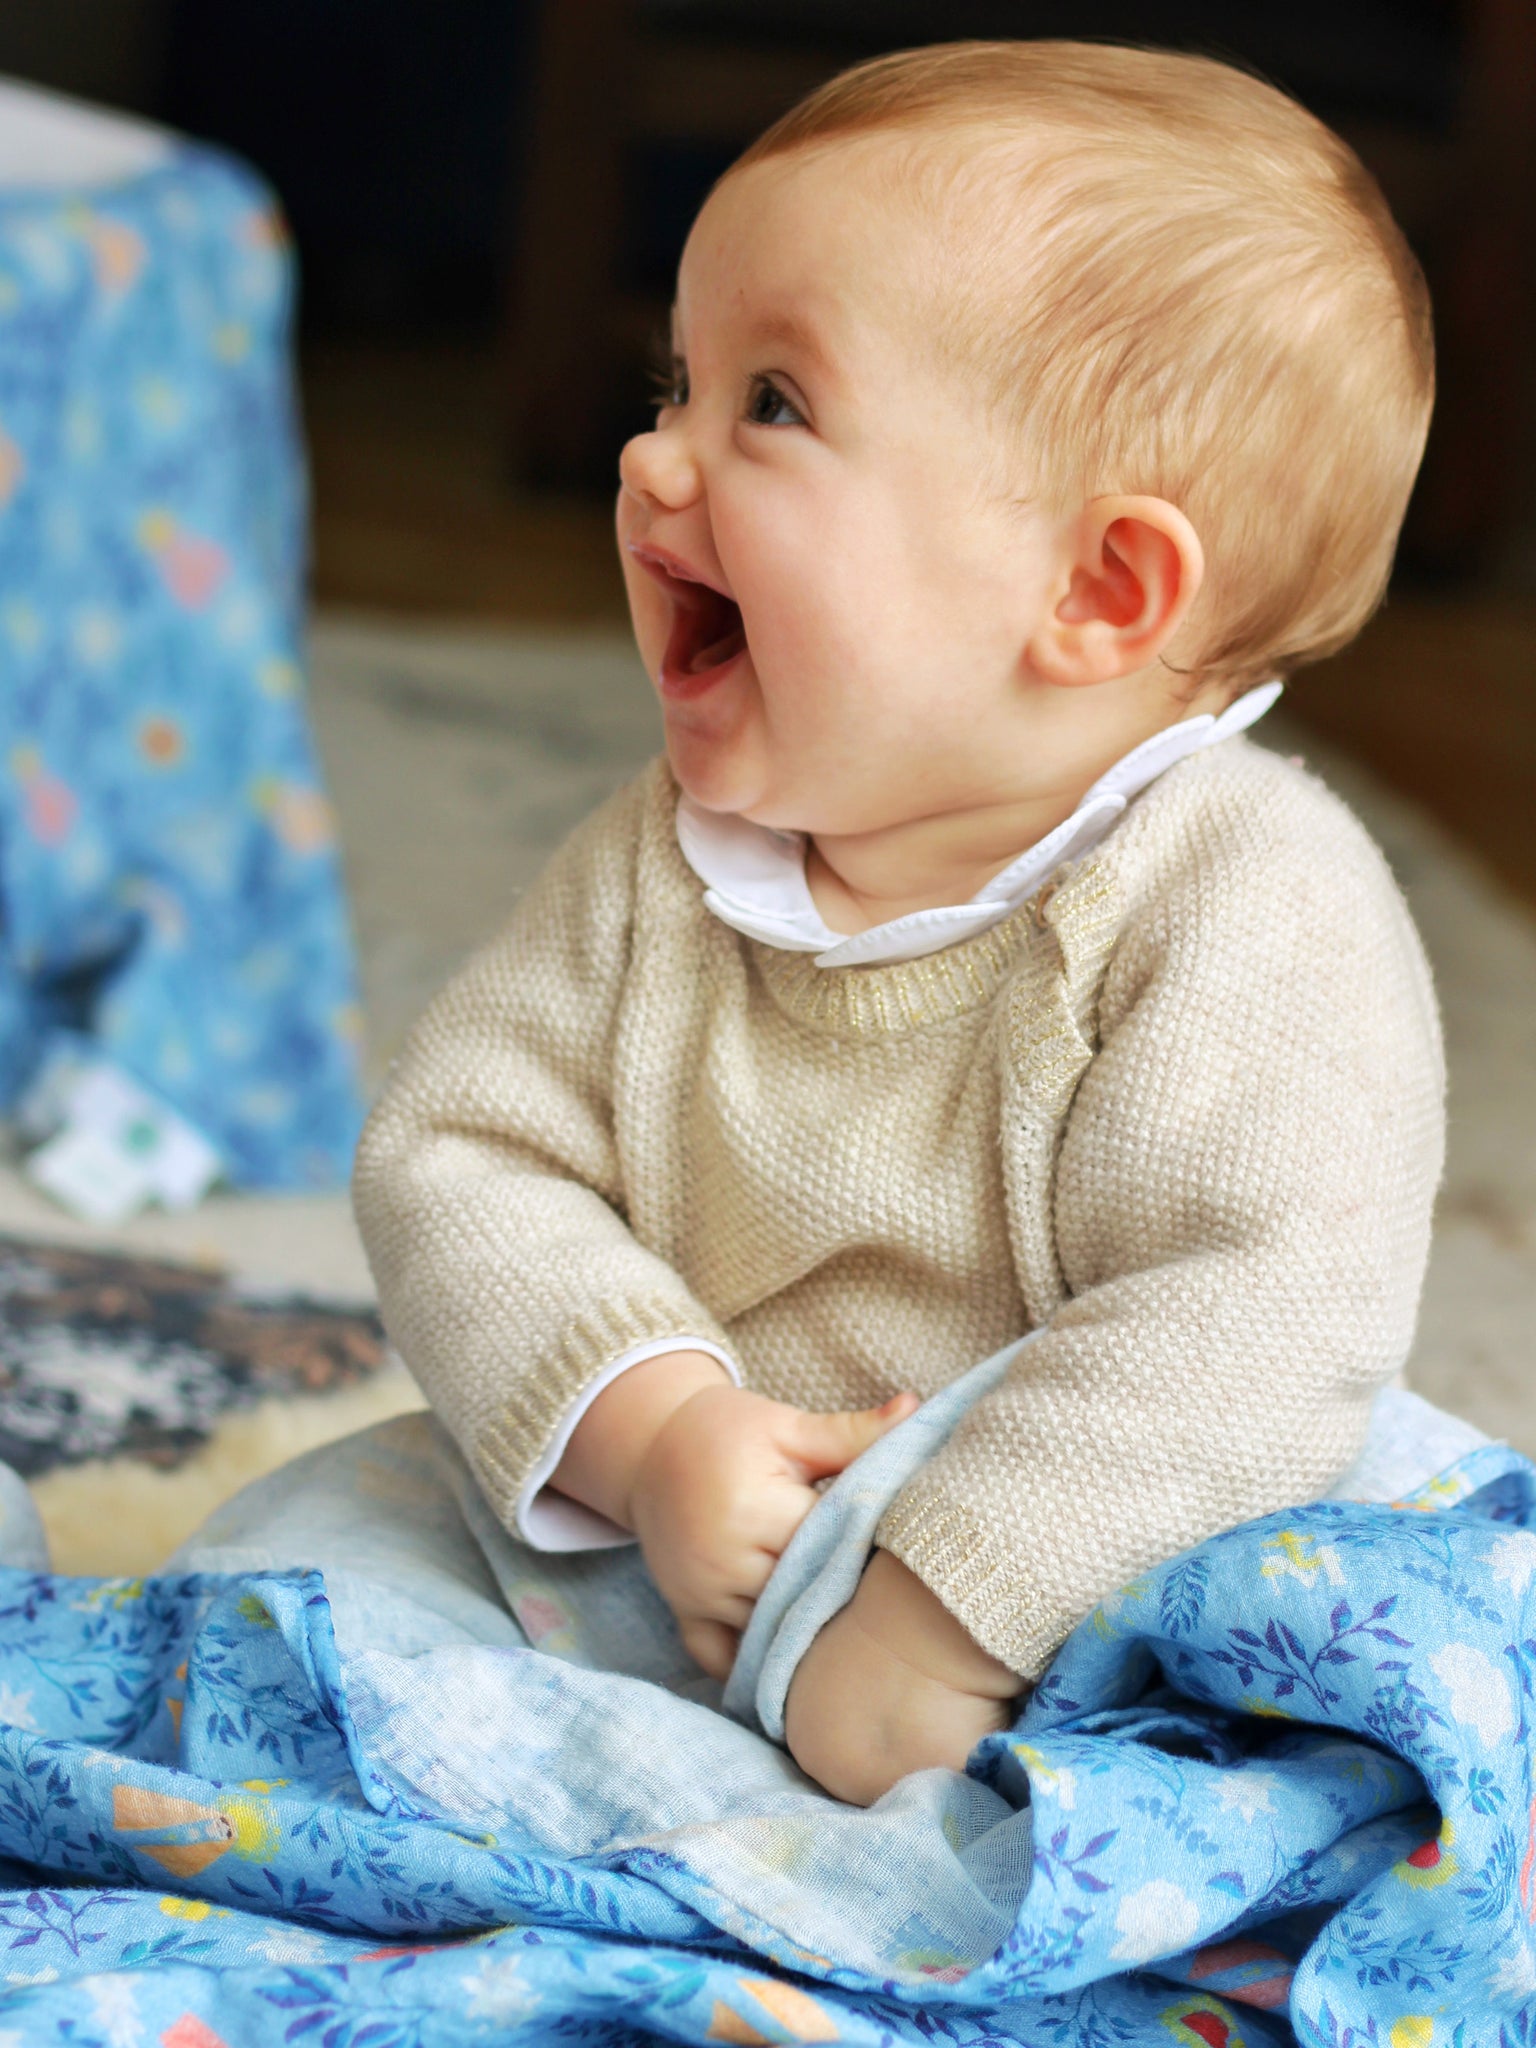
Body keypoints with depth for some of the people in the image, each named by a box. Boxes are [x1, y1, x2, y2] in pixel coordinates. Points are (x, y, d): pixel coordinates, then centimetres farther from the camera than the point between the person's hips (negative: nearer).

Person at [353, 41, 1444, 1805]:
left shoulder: (1257, 914, -17)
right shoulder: (660, 867, 4)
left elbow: (1253, 1328, -26)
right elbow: (459, 1152, 0)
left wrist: (931, 1632, -31)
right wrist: (648, 1430, -19)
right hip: (668, 1613, 5)